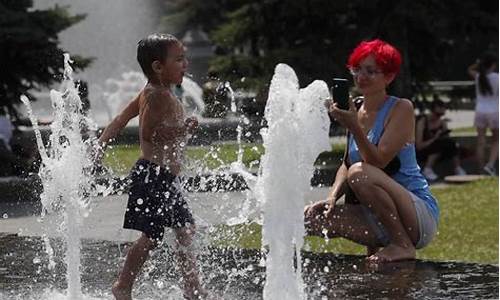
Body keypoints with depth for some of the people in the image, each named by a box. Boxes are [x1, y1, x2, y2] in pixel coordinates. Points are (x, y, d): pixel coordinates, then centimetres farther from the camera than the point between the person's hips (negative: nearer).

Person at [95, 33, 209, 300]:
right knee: (151, 235, -7)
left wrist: (100, 147, 16)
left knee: (185, 228, 12)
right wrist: (181, 129, -23)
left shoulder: (149, 93, 13)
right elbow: (148, 133, -21)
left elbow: (119, 120, 14)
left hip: (165, 178, 11)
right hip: (153, 175, -11)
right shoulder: (160, 96, -16)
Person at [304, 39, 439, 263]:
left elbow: (378, 161, -20)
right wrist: (332, 198, -5)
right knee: (310, 217, -9)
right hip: (374, 218, 7)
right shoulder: (356, 113, 12)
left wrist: (353, 127, -31)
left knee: (360, 173, -32)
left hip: (421, 215, -7)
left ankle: (403, 245, -16)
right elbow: (347, 164, 13)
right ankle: (374, 247, 12)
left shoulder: (401, 109, -9)